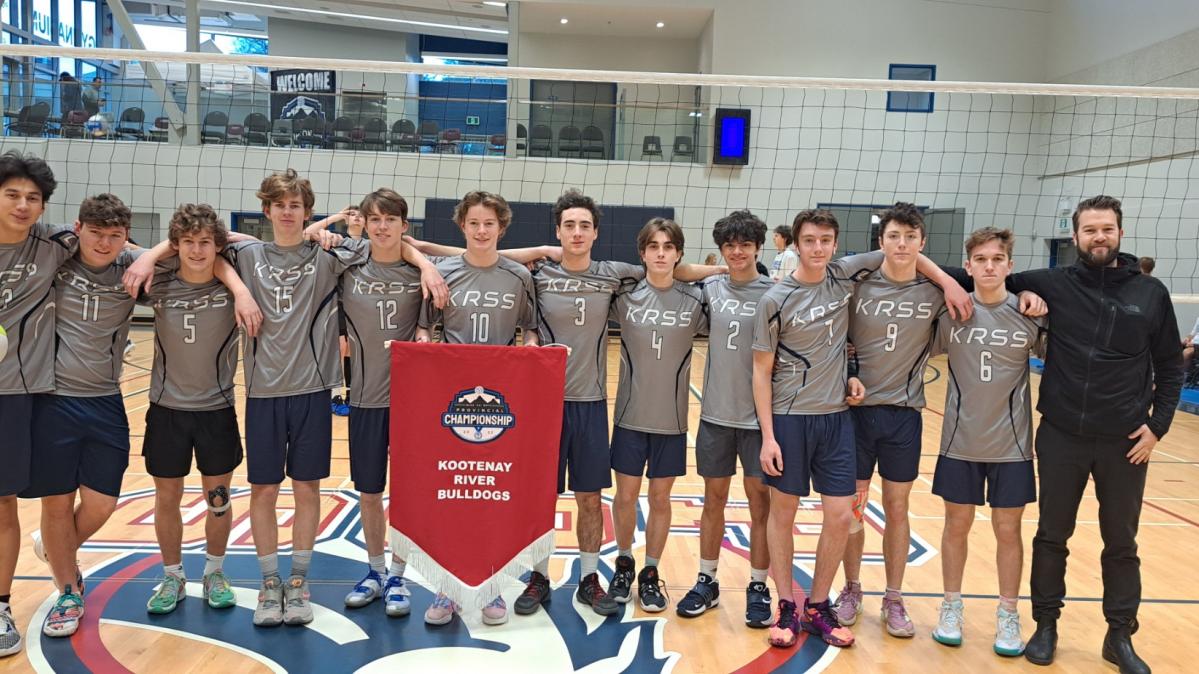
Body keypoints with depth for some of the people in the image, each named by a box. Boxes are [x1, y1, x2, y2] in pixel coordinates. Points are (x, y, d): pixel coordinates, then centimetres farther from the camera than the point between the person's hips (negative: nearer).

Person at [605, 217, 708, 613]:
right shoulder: (624, 296, -5)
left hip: (671, 419, 0)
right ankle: (624, 563, 31)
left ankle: (650, 573, 27)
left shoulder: (695, 301, -4)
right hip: (630, 416, 0)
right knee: (625, 496, 8)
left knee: (660, 498, 11)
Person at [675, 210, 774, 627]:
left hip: (759, 415, -2)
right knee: (714, 499, 12)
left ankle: (758, 588, 20)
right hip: (716, 413, 3)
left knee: (760, 502, 6)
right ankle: (706, 582, 25)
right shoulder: (710, 289, 3)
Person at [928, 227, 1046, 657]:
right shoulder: (950, 312, -4)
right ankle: (952, 607, 28)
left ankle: (1008, 616, 25)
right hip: (960, 442, 0)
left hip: (1012, 444, 0)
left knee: (1008, 529, 8)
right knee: (957, 525, 11)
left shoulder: (1030, 314, -5)